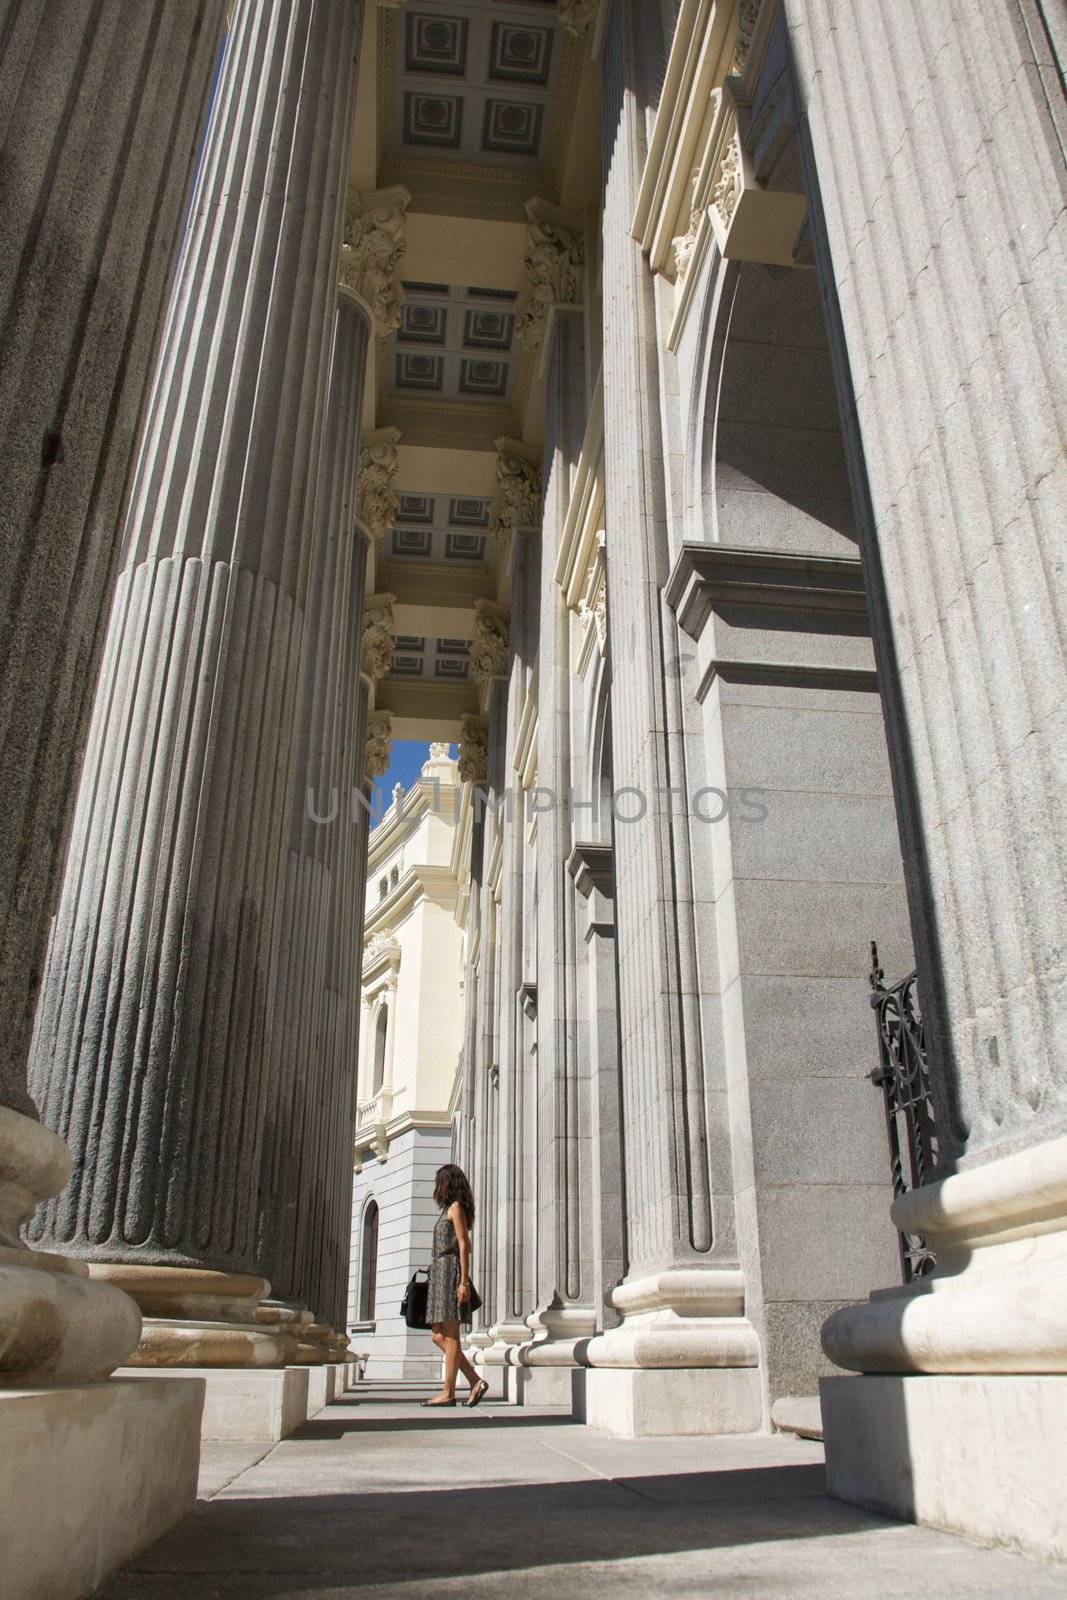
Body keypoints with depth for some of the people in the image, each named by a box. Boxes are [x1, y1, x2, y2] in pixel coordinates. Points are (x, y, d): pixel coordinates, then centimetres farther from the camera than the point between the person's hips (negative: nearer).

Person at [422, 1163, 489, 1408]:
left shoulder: (456, 1207, -4)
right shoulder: (449, 1209, 22)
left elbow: (464, 1246, -12)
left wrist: (464, 1282, -17)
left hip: (450, 1271, -9)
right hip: (440, 1273, 9)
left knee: (449, 1336, -7)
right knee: (438, 1336, 5)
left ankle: (448, 1393, -5)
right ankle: (475, 1381, 4)